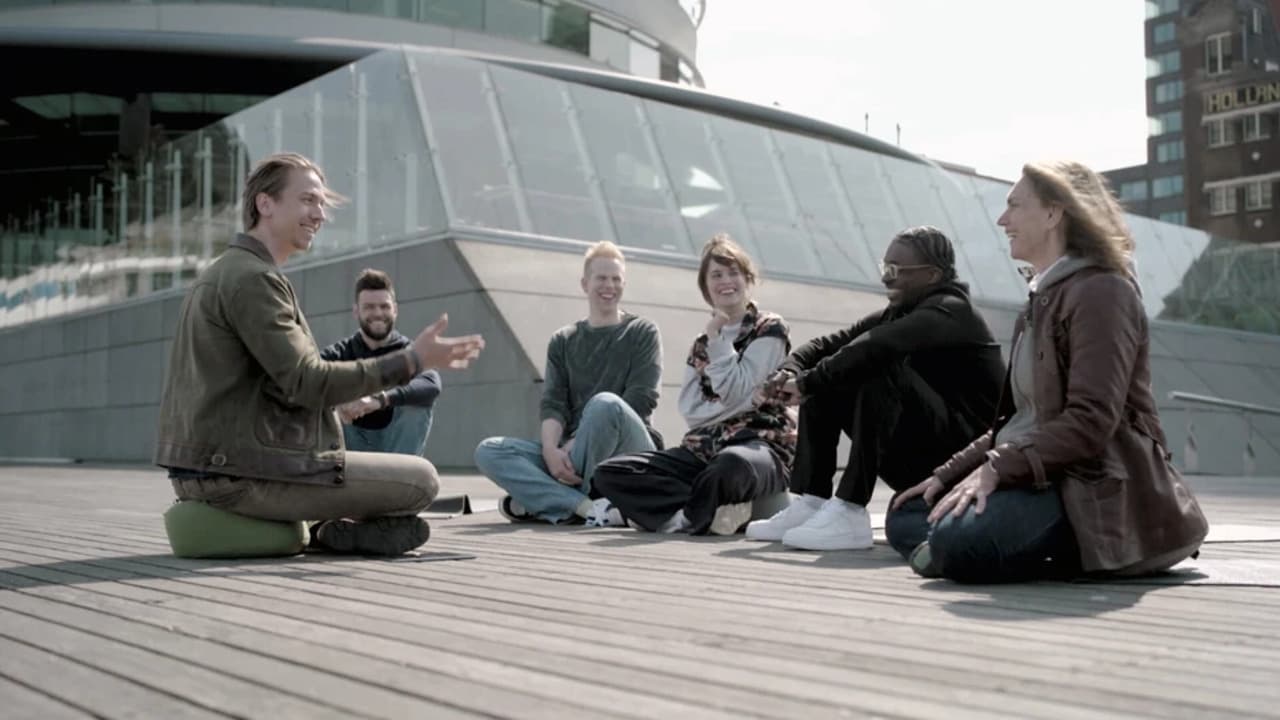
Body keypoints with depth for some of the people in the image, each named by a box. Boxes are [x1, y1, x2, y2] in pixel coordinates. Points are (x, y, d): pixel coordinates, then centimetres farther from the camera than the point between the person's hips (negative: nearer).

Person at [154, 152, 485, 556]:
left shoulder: (221, 272, 19)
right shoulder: (253, 278, -15)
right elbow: (307, 383, -22)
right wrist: (412, 361, -20)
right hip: (241, 472, -11)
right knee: (421, 480, -12)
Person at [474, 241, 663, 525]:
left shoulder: (642, 333, 9)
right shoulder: (563, 341, 17)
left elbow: (641, 400, -5)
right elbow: (552, 404, 4)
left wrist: (579, 441, -15)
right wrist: (550, 450, -19)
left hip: (627, 454, -3)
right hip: (571, 452, 4)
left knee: (605, 403, -34)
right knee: (488, 451, -17)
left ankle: (540, 499, -20)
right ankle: (586, 506, -33)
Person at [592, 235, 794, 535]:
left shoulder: (769, 329, 3)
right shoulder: (702, 344, 20)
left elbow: (735, 394, -9)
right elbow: (690, 410, 5)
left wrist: (717, 339, -5)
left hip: (760, 444, -6)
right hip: (704, 447, 6)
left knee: (732, 463, -45)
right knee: (609, 472, -13)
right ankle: (714, 508, -25)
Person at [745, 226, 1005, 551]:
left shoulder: (949, 311, -14)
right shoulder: (896, 314, 11)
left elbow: (875, 348, -32)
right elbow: (829, 344, 4)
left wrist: (807, 381, -26)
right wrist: (790, 373, -17)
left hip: (965, 457, -8)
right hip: (919, 463, 8)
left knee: (881, 370, -28)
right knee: (824, 385, 1)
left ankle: (849, 514, -30)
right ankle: (811, 505, -8)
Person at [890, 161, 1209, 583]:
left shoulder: (1099, 290, -10)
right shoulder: (1043, 298, 21)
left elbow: (1091, 421, -21)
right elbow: (1017, 419, 18)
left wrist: (996, 468, -26)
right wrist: (949, 473, 8)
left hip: (1097, 484, -10)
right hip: (1044, 474, 10)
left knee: (959, 542, -32)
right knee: (906, 516, 2)